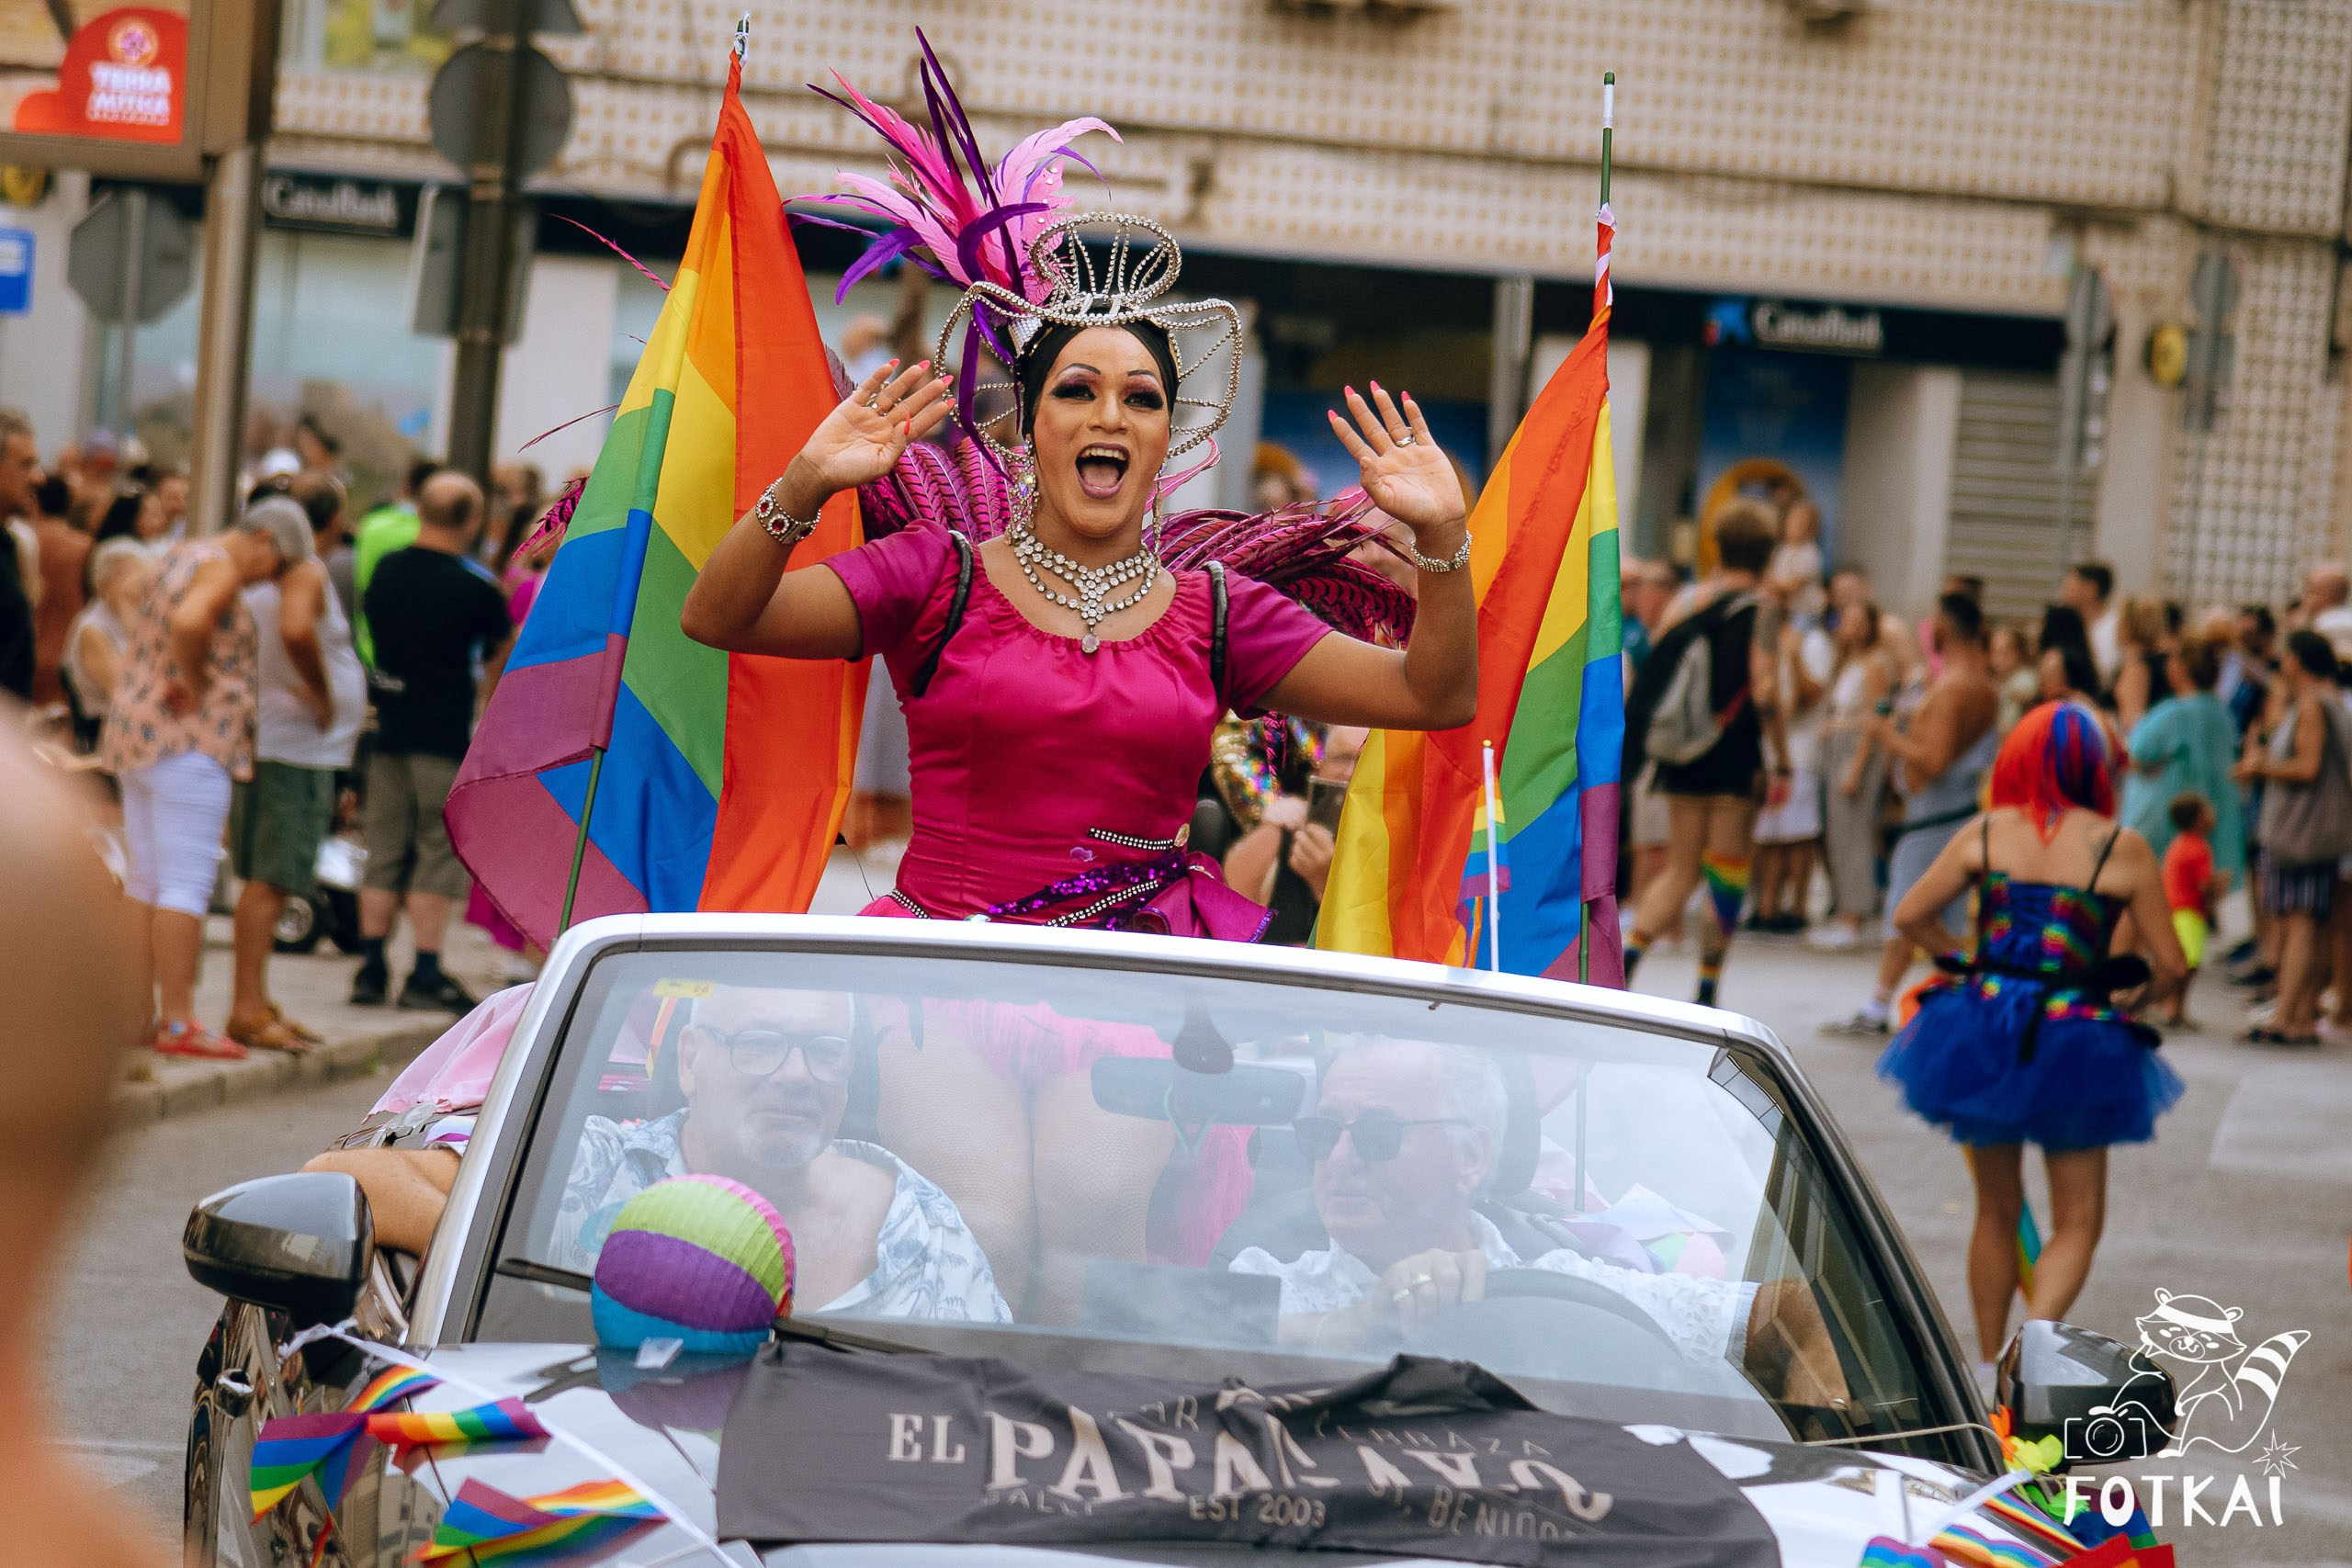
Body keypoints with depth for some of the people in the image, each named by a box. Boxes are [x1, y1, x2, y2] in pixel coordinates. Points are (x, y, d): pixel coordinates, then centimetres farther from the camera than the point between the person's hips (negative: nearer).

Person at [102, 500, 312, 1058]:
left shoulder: (181, 554, 17)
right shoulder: (220, 567, -12)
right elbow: (188, 621, -31)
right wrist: (195, 685, -17)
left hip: (134, 732, 10)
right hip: (188, 740, -10)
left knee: (145, 881, 12)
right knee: (187, 883, -9)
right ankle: (179, 1022, -11)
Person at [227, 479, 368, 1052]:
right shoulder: (306, 573, -14)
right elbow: (295, 629, -33)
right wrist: (322, 694, -20)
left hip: (265, 741, 10)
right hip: (298, 747, -10)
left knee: (268, 881, 15)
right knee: (271, 880, -9)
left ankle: (256, 1004, 20)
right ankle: (247, 1009, -11)